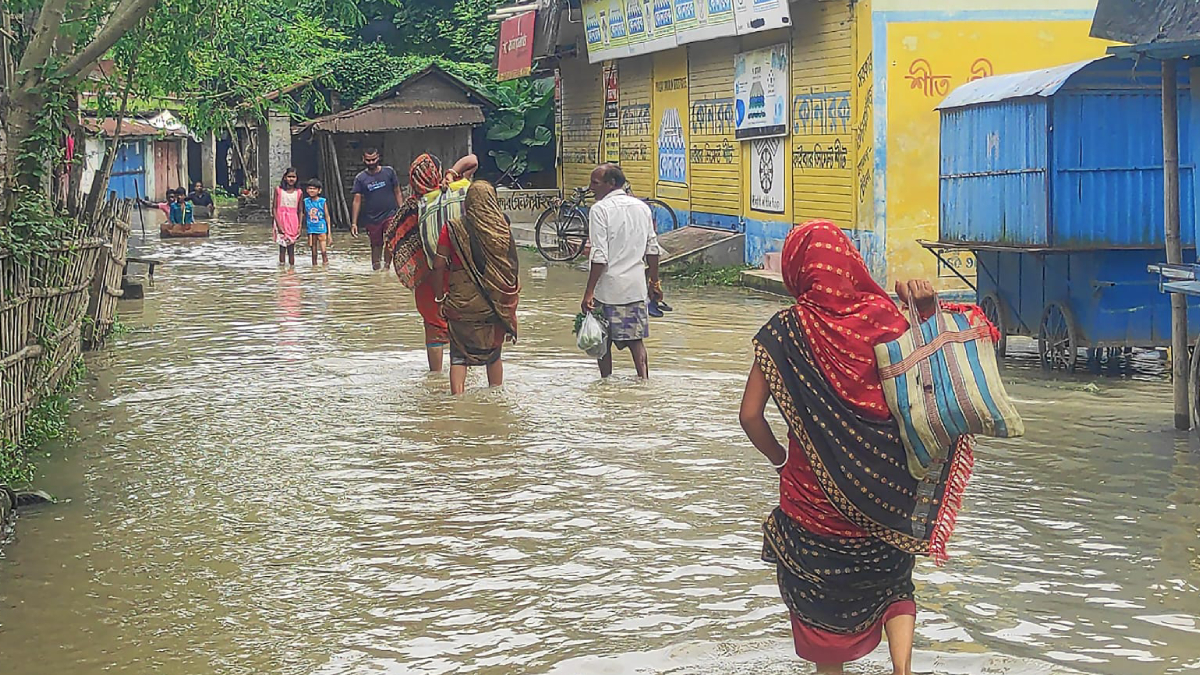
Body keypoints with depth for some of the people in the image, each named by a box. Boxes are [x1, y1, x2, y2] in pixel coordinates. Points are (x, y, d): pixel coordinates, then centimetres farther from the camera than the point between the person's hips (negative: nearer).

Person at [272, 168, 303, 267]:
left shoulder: (298, 192, 6)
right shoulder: (278, 190, 0)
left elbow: (299, 211, 10)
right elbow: (274, 208, -1)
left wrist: (299, 227, 4)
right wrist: (278, 224, -10)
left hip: (293, 222, 2)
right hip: (281, 222, -2)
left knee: (291, 249, 3)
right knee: (282, 248, -3)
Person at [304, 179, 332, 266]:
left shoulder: (323, 201, -3)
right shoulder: (306, 201, 4)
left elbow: (327, 217, 1)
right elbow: (305, 216, 12)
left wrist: (329, 232, -1)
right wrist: (305, 228, 13)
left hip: (321, 229, -3)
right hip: (311, 230, 3)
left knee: (323, 251, -12)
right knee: (313, 251, 8)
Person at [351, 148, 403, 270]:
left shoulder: (389, 172, 2)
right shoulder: (360, 178, 2)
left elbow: (398, 192, 8)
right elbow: (357, 200, 2)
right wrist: (354, 223, -3)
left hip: (390, 214, -2)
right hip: (372, 218, 2)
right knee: (376, 245, 9)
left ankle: (387, 264, -12)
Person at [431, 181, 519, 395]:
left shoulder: (452, 228, -7)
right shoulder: (504, 227, -3)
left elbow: (439, 265, -7)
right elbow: (512, 267, 0)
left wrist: (440, 297, 3)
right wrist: (510, 299, 9)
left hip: (462, 302, -2)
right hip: (496, 303, 2)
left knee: (459, 354, 6)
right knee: (493, 353, 18)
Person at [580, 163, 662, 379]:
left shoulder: (600, 209, -10)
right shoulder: (642, 207, 9)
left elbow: (600, 257, -15)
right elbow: (652, 249, 12)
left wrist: (589, 292, -14)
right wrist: (654, 282, 21)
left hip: (609, 286, -5)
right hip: (636, 285, 5)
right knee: (636, 340, 10)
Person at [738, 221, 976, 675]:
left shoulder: (784, 332, -10)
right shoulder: (884, 317, -8)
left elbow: (750, 415, -11)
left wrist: (779, 458, 4)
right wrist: (927, 311, -6)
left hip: (812, 486, -1)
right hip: (885, 482, 2)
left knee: (818, 587, 18)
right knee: (892, 580, 19)